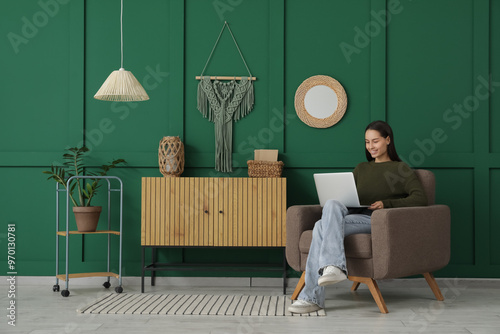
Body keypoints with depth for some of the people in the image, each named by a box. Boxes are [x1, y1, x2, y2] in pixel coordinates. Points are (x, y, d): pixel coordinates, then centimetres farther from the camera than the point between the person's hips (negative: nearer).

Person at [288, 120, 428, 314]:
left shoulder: (400, 169, 12)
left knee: (322, 227, -30)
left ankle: (312, 297, -37)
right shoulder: (360, 169, 30)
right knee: (332, 204, -32)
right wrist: (335, 206, 3)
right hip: (353, 217, 5)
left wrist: (387, 204, -15)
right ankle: (334, 267, -41)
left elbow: (420, 199, -2)